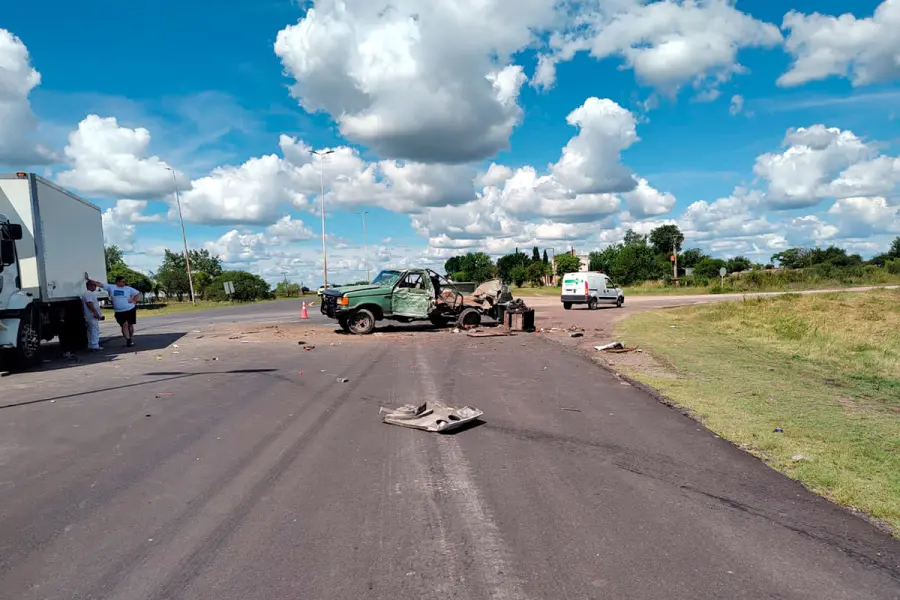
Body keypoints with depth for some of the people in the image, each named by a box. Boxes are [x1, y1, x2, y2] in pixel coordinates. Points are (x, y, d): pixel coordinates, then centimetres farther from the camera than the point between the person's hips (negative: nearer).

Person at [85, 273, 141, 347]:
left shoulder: (128, 288, 2)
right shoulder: (111, 287, 1)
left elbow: (138, 293, 9)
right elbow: (99, 284, 0)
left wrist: (134, 301, -4)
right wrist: (89, 279, -3)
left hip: (130, 310, 1)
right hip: (119, 312, -1)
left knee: (130, 325, 7)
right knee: (124, 325, -10)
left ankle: (131, 339, 20)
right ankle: (128, 340, -8)